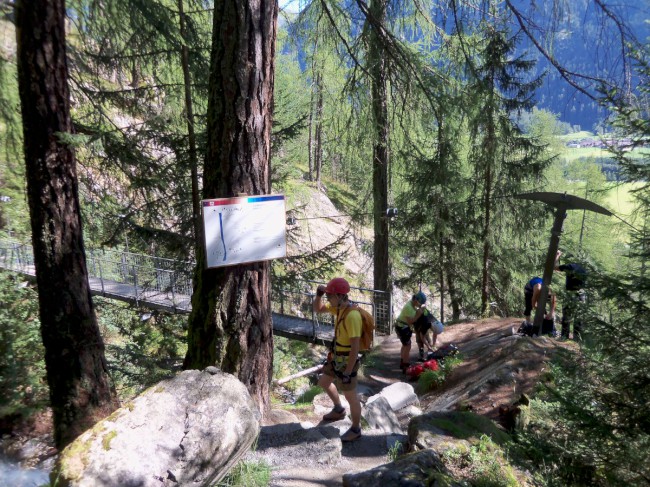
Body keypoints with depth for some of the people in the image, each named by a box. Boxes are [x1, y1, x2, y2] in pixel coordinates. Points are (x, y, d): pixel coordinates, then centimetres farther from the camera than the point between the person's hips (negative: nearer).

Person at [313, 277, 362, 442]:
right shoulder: (338, 307, -3)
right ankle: (339, 410, 47)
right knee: (323, 382, 26)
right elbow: (318, 309, 12)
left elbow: (355, 346, -29)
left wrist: (348, 372, -24)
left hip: (347, 362, -9)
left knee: (350, 396, 9)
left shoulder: (352, 315, -31)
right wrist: (319, 294, -9)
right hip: (336, 358, 9)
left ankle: (355, 430, 30)